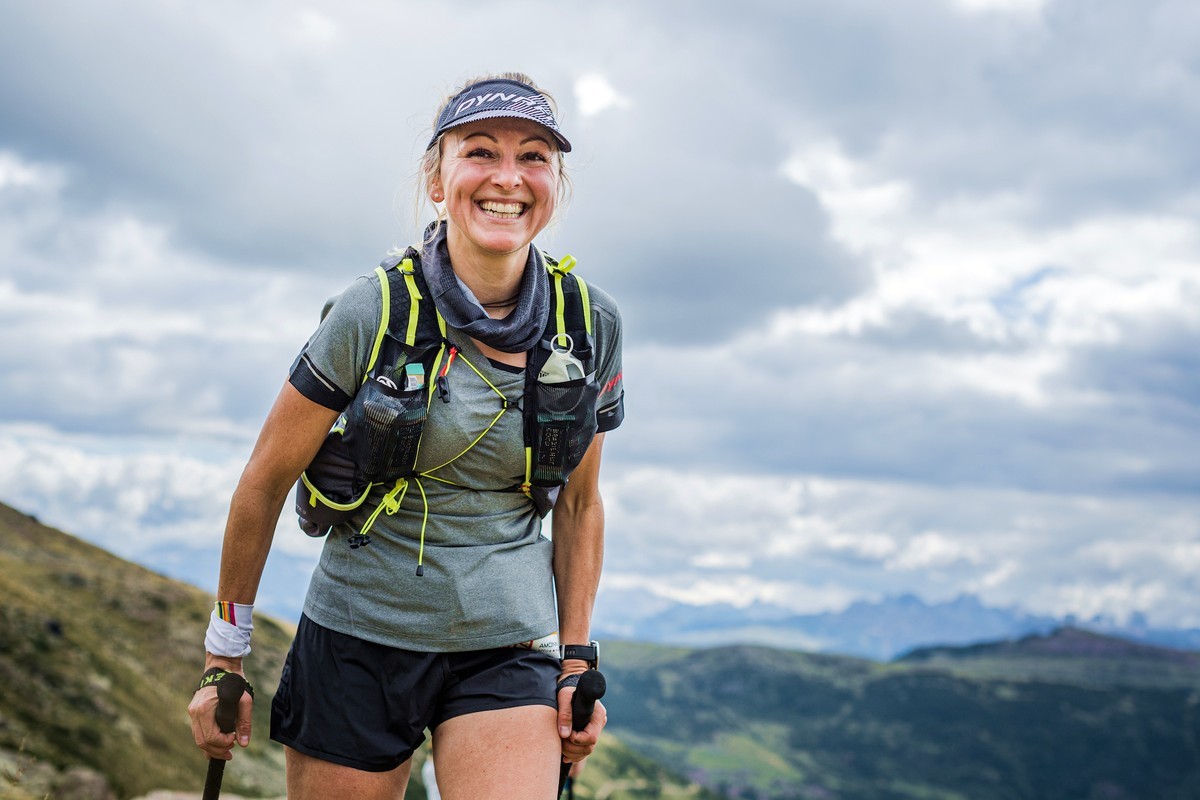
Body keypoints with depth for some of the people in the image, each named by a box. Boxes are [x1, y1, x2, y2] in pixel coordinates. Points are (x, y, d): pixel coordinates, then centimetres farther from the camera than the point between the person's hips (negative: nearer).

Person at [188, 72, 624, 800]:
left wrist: (579, 661, 6)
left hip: (509, 651, 2)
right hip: (361, 639, -1)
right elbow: (267, 480, -3)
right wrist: (224, 660, 2)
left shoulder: (591, 325, -3)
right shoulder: (375, 313, -12)